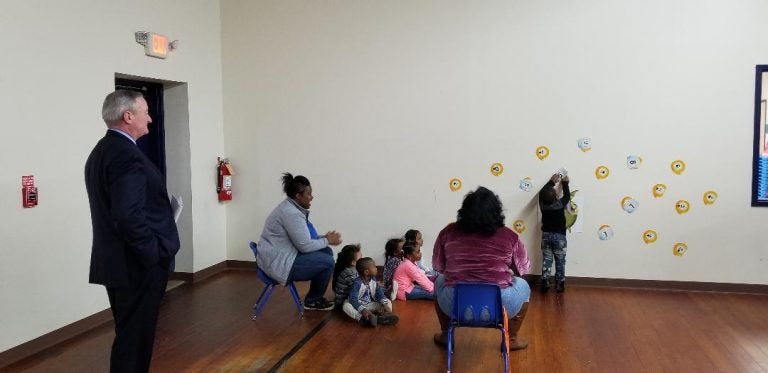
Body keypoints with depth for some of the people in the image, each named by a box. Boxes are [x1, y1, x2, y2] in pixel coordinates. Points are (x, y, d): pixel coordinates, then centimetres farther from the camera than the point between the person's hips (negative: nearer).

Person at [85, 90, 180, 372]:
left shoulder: (100, 151, 12)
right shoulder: (127, 155, -20)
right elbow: (129, 217, -28)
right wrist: (155, 254, -16)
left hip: (115, 260, 10)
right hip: (137, 265, -10)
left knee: (129, 333, 19)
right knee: (135, 337, 0)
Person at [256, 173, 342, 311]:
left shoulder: (291, 207, 9)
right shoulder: (291, 213, -23)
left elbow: (304, 238, 15)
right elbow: (305, 246, -21)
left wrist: (325, 237, 1)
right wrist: (327, 241, -7)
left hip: (279, 255, 10)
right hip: (278, 264, -10)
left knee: (326, 252, 10)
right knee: (327, 262, -8)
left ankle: (315, 296, 19)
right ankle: (312, 301, 11)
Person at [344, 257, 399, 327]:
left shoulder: (373, 280, -3)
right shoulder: (357, 283, -22)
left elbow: (380, 294, -2)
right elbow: (353, 299, -27)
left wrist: (385, 305, -20)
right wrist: (363, 310, -39)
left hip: (369, 305, 6)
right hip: (358, 306, -6)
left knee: (388, 301, -6)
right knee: (346, 306, -34)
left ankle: (385, 316, -39)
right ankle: (362, 318, -54)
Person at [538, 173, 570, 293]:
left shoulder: (542, 204, -9)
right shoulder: (560, 204, -17)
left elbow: (542, 192, 9)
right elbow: (567, 196, 2)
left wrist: (552, 181, 18)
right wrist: (565, 183, 16)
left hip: (546, 235, 3)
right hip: (559, 236, -3)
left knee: (546, 260, 8)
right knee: (560, 261, 7)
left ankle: (544, 284, 4)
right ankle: (560, 284, 11)